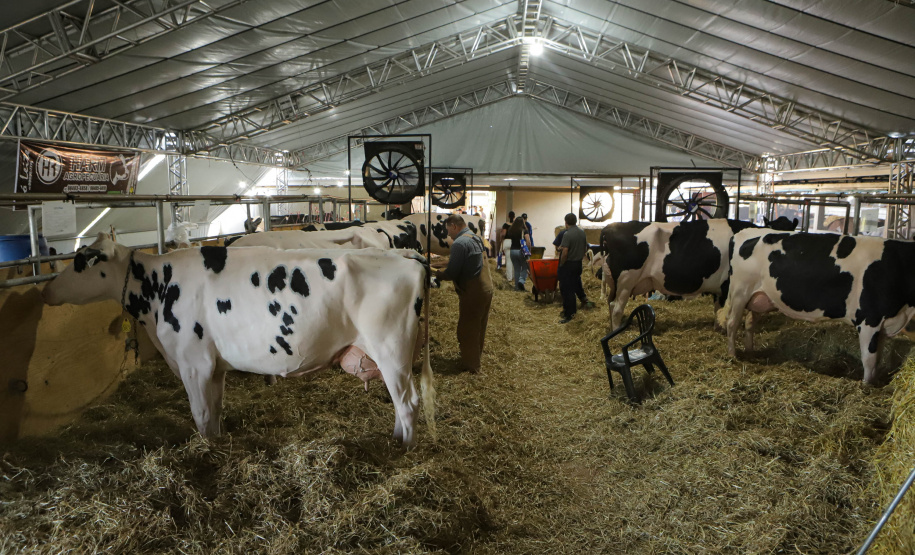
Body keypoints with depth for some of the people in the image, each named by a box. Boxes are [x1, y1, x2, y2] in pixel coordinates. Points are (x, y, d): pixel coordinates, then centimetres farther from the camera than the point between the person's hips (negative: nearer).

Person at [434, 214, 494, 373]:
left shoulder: (459, 243, -19)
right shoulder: (477, 239, 10)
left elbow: (451, 274, -21)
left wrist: (436, 273, -4)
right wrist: (451, 260, 17)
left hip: (472, 293, -9)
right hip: (487, 288, 9)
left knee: (467, 330, 5)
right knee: (479, 327, 22)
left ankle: (470, 365, 15)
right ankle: (477, 355, 39)